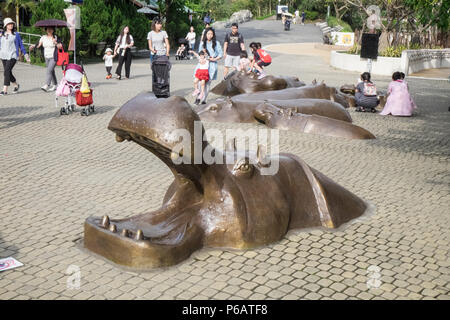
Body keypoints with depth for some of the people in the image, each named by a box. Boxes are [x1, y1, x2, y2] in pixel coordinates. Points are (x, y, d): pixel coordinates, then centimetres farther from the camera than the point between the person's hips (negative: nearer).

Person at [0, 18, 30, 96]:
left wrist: (25, 54, 7)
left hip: (12, 56, -5)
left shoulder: (16, 34, 1)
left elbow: (21, 45, 6)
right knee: (8, 72, 8)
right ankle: (16, 85, 31)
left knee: (6, 71, -15)